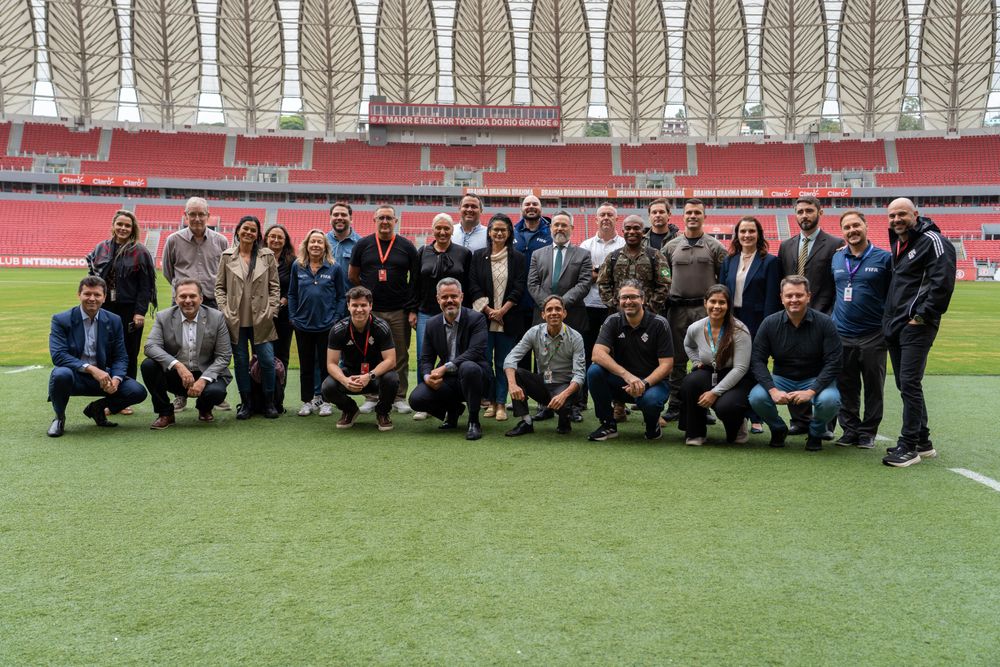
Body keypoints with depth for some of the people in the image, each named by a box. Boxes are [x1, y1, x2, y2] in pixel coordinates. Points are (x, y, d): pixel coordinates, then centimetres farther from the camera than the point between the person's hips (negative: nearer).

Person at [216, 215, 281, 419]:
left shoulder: (267, 256, 5)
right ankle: (245, 403, 19)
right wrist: (225, 310, -2)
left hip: (260, 321, -1)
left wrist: (270, 311, -3)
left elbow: (275, 287, 5)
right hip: (236, 321, 1)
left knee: (267, 361, -3)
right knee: (240, 362, 7)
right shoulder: (227, 256, 6)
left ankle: (269, 402, 13)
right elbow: (219, 286, 8)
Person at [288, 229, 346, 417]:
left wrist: (336, 319, -5)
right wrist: (293, 317, 2)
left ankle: (326, 401, 16)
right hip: (303, 324, 2)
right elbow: (292, 294, 9)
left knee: (326, 364, 6)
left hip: (326, 325, -2)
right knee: (306, 365, 11)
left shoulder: (334, 268, -3)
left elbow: (341, 296, 1)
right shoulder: (297, 266, 3)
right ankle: (307, 401, 21)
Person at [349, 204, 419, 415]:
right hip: (370, 310, 1)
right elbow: (353, 276, 14)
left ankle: (399, 397, 13)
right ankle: (371, 397, 14)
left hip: (399, 311, 0)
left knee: (400, 356, 3)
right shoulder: (363, 245, 6)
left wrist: (413, 309, -2)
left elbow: (416, 279, 5)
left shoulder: (406, 246, 5)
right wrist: (369, 293, 8)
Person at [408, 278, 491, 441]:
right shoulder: (432, 324, 7)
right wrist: (428, 376, -16)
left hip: (472, 376, -4)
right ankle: (453, 410, 13)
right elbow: (426, 359, 8)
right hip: (446, 380, 4)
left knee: (468, 367, -39)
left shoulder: (476, 318, -8)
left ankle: (474, 422, -18)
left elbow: (476, 352, -21)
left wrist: (445, 368, -28)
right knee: (416, 399, -20)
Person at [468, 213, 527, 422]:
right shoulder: (479, 256, 8)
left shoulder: (518, 258, 5)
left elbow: (519, 288, 0)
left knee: (503, 363, 2)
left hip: (508, 318, -1)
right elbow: (473, 286, 2)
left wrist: (502, 311, -10)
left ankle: (501, 403, 8)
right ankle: (491, 401, 13)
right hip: (483, 317, 1)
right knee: (484, 361, 1)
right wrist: (488, 310, -8)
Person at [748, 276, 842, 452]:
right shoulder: (770, 323, -6)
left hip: (815, 380, -1)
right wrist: (773, 390, -24)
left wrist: (811, 391, -26)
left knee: (829, 400, -34)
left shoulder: (824, 323, -11)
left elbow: (833, 363, -14)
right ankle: (778, 429, 7)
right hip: (781, 379, 2)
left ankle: (816, 433, 3)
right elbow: (757, 360, -9)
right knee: (756, 397, -27)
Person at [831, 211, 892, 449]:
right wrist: (829, 322, 11)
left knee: (874, 387, 5)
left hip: (873, 337, -3)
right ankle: (850, 429, 19)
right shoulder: (836, 258, 8)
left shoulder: (884, 258, -1)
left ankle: (868, 431, 16)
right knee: (846, 387, 8)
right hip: (842, 335, 3)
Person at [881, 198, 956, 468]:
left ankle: (909, 447, -3)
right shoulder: (898, 243, 18)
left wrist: (922, 316, -17)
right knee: (904, 385, 12)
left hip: (917, 327, -9)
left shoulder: (932, 241, -9)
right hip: (895, 325, 9)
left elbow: (943, 283, -18)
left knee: (910, 384, -9)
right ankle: (922, 442, 22)